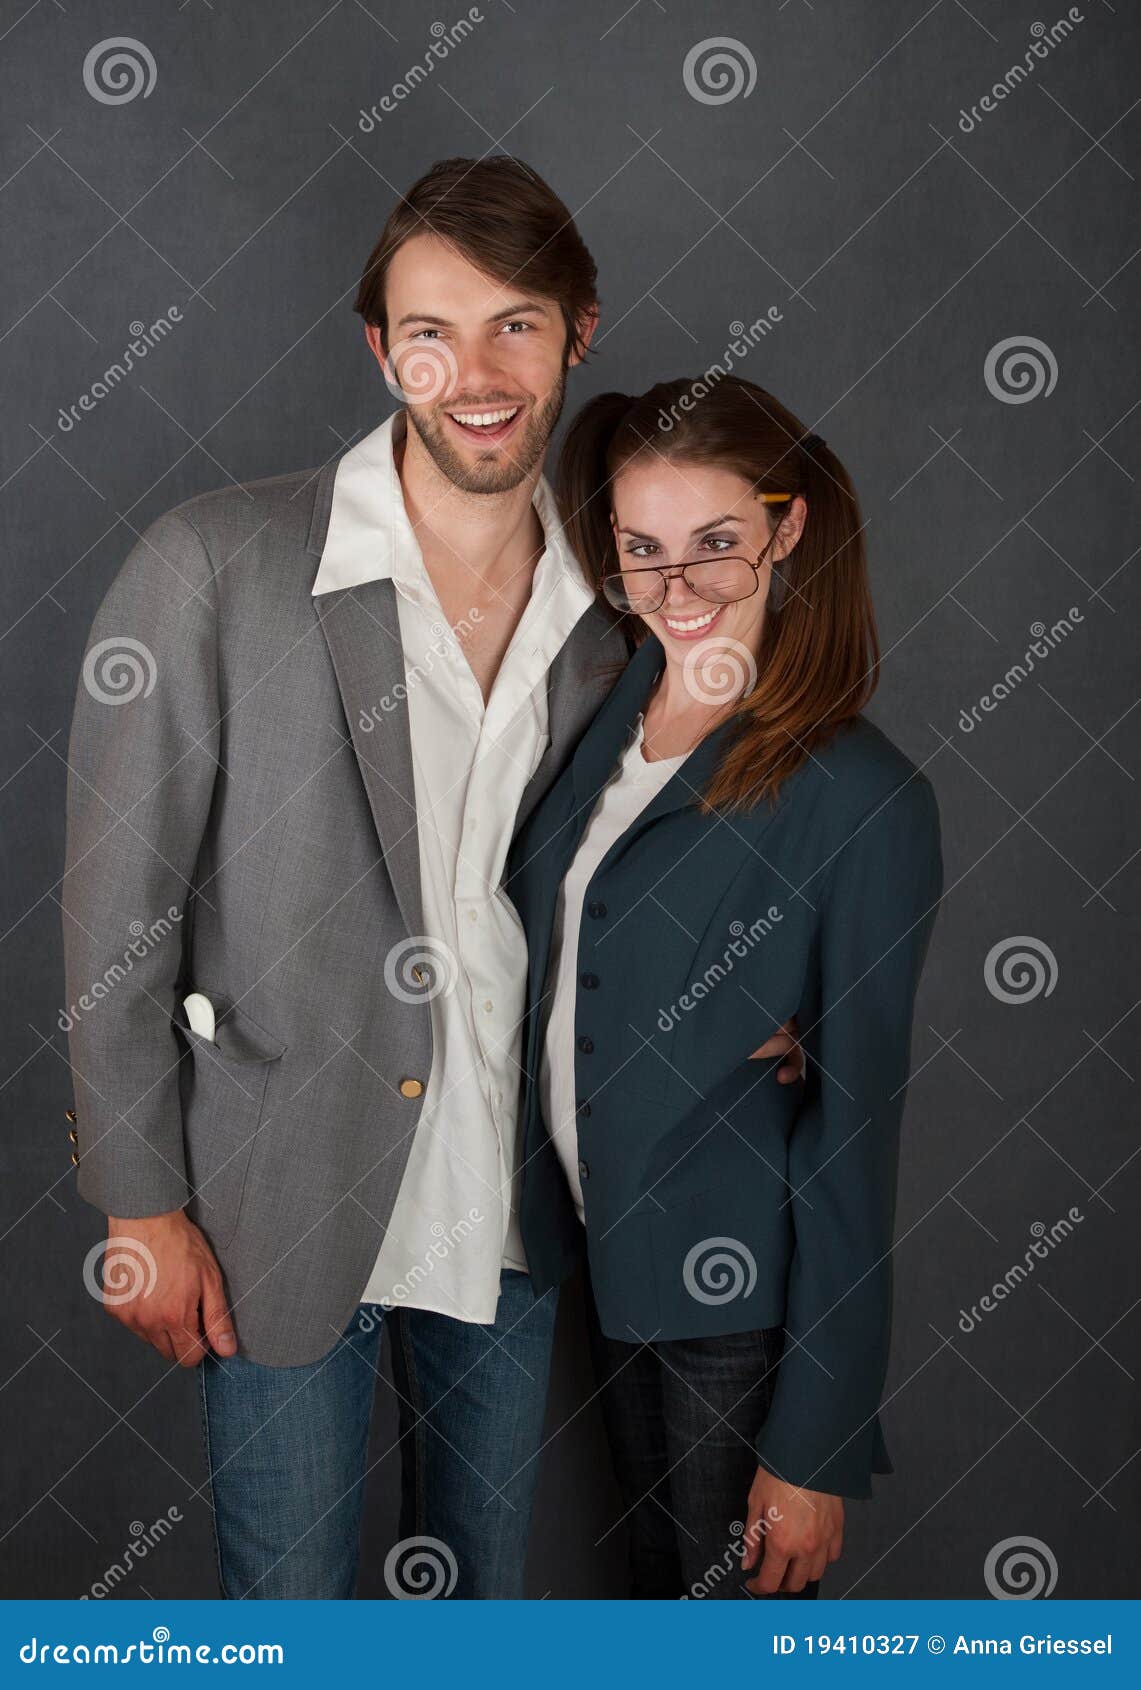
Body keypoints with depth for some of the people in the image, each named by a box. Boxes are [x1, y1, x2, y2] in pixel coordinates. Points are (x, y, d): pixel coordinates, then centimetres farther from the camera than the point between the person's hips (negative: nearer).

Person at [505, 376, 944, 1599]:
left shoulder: (864, 797, -21)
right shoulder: (603, 705, -1)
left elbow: (855, 1130, -18)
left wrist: (814, 1448, -15)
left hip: (739, 1299, -5)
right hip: (601, 1243, 6)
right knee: (651, 1571, 24)